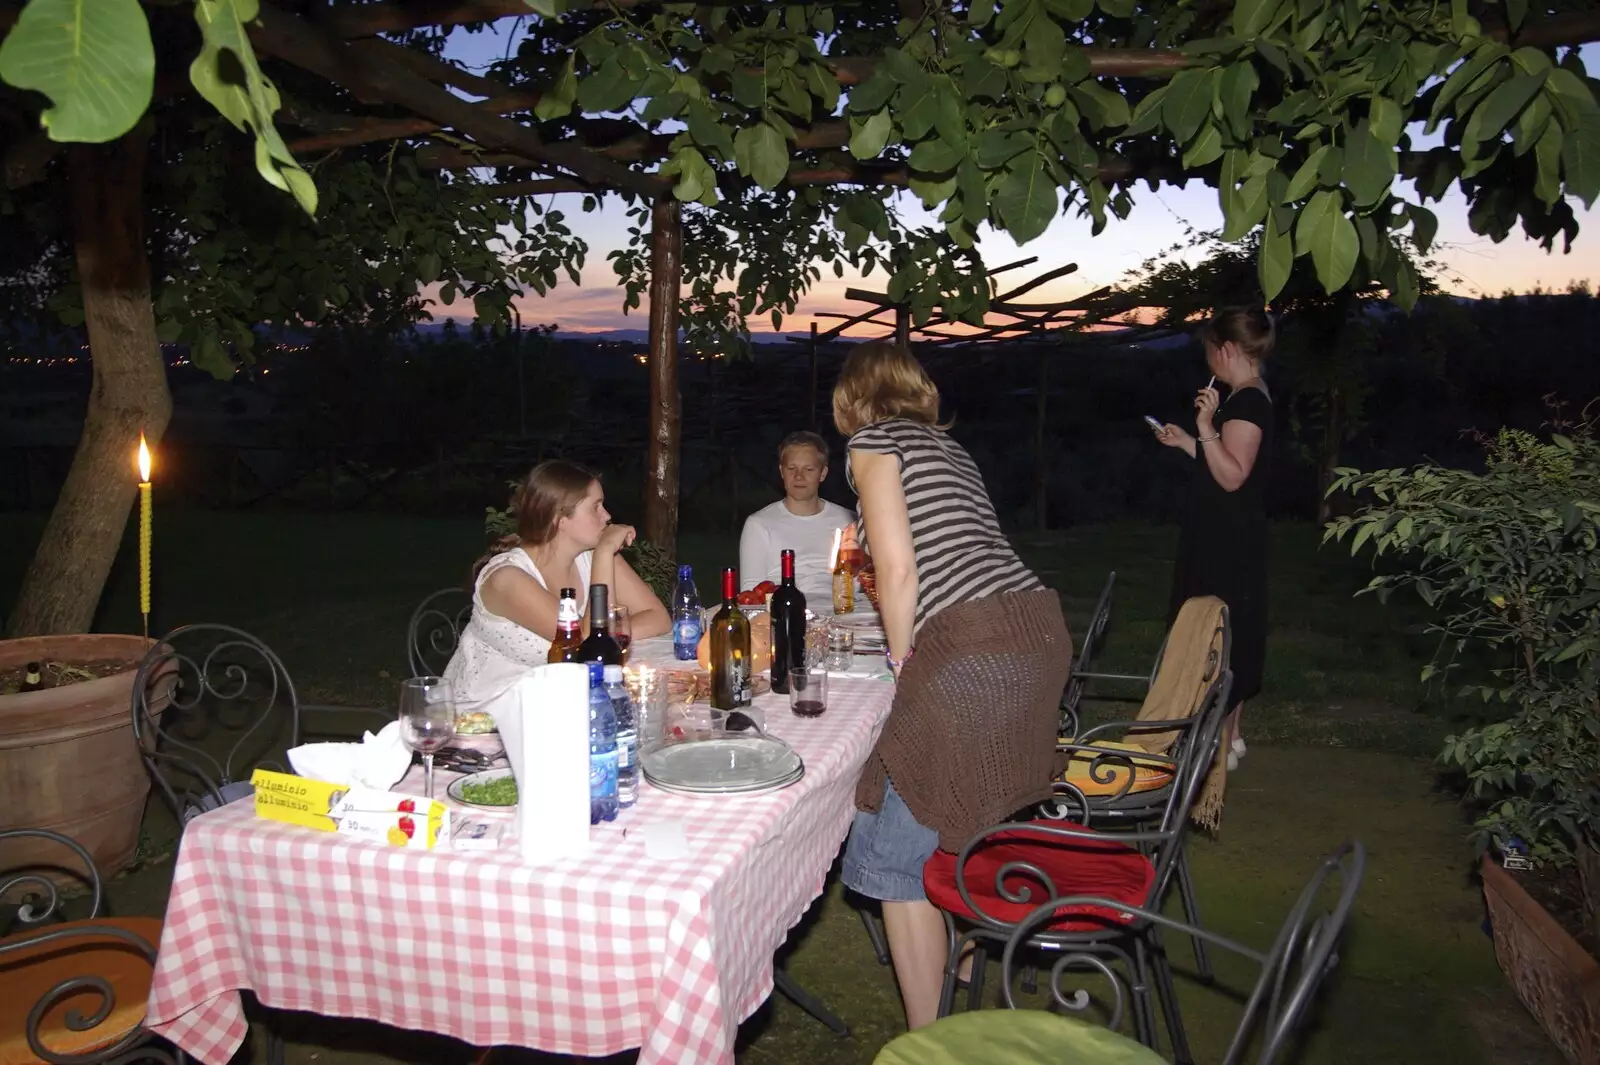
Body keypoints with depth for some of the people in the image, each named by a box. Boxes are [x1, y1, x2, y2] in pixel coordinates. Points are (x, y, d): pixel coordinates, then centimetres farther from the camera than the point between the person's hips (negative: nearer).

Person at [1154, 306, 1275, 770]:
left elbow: (1232, 476, -25)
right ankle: (1229, 735, 26)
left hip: (1228, 545, -11)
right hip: (1224, 541, 11)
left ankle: (1221, 745, 4)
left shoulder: (1247, 402, -18)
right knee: (1228, 640, 16)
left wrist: (1206, 429, -32)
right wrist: (1185, 442, 23)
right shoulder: (1249, 399, 14)